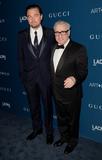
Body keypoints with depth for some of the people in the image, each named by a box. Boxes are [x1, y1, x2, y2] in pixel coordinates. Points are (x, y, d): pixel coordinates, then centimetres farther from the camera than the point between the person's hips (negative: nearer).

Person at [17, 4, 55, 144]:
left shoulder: (50, 33, -4)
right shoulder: (22, 35, 0)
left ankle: (49, 131, 33)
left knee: (47, 105, 12)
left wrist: (53, 74, -4)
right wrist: (22, 75, 1)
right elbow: (21, 57, 4)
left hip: (46, 76, -2)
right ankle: (37, 128, 39)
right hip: (29, 77, 2)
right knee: (33, 106, 17)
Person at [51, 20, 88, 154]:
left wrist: (75, 78, -40)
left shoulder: (79, 49, -16)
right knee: (61, 118, 24)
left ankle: (73, 141, 39)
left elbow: (83, 70, -19)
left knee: (72, 119, 15)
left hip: (72, 94, -6)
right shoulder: (53, 48, 5)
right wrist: (53, 87, 10)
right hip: (57, 93, 6)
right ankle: (64, 137, 48)